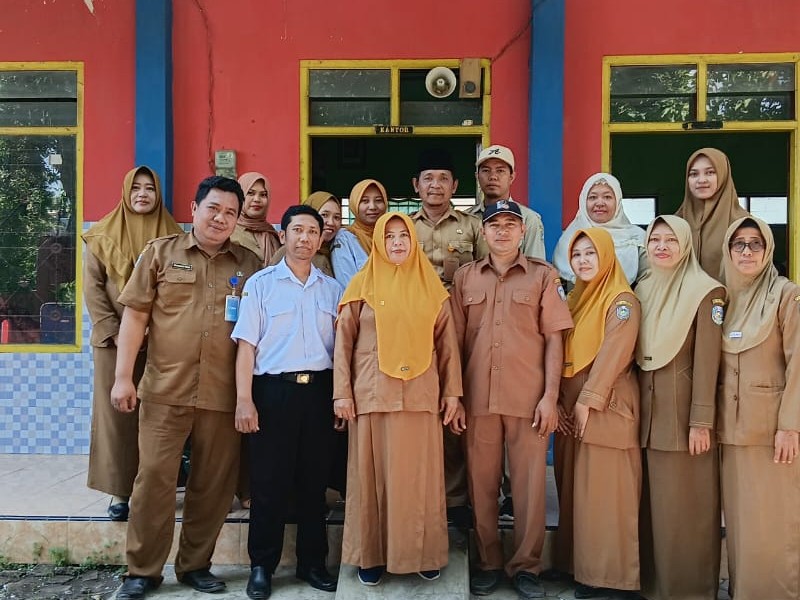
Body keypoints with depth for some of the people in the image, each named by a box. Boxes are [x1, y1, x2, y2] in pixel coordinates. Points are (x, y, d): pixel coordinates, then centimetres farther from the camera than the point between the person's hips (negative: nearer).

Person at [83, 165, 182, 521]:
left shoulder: (173, 236, 6)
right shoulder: (103, 236, 5)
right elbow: (92, 287, 0)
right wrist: (114, 331, -10)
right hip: (113, 341, 0)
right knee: (115, 413, 2)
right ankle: (119, 490, 10)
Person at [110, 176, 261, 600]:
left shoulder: (250, 265, 8)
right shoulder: (160, 253, 6)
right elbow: (135, 314, 2)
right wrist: (123, 376, -4)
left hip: (224, 395, 2)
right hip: (165, 391, -1)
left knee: (214, 484, 9)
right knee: (154, 478, 2)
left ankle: (194, 565, 26)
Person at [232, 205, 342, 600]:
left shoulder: (332, 288, 11)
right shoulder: (261, 284, 2)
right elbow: (247, 345, -2)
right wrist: (244, 400, -10)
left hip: (319, 390, 3)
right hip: (274, 390, -3)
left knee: (314, 481, 9)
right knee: (269, 483, 3)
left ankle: (312, 563, 23)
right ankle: (262, 566, 18)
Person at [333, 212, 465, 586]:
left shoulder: (431, 287, 7)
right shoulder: (362, 286, 4)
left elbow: (447, 343, 8)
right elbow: (343, 342, 3)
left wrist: (452, 392, 4)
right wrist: (341, 392, -3)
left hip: (421, 396, 1)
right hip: (372, 395, -1)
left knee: (419, 475, 6)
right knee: (372, 473, 5)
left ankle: (423, 553, 20)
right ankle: (371, 554, 17)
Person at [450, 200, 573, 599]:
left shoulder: (544, 275, 4)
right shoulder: (465, 277, 10)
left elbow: (554, 338, 0)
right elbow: (456, 338, 9)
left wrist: (550, 395, -7)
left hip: (529, 397, -2)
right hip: (478, 397, 2)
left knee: (529, 484, 4)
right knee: (481, 483, 9)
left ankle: (526, 566, 19)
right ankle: (488, 563, 24)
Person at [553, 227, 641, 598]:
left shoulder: (623, 301, -7)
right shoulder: (573, 300, 14)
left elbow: (612, 356, -16)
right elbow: (560, 354, 12)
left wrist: (587, 401, -18)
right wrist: (557, 402, 1)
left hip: (606, 410, -7)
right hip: (569, 409, 7)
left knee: (603, 492, -3)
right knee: (574, 490, 12)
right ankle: (575, 562, 23)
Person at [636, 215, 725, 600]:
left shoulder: (706, 291, -7)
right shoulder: (642, 289, 11)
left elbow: (707, 360, -11)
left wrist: (701, 421, -14)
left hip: (683, 409, -5)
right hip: (648, 409, 6)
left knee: (687, 505, 2)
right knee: (653, 502, 12)